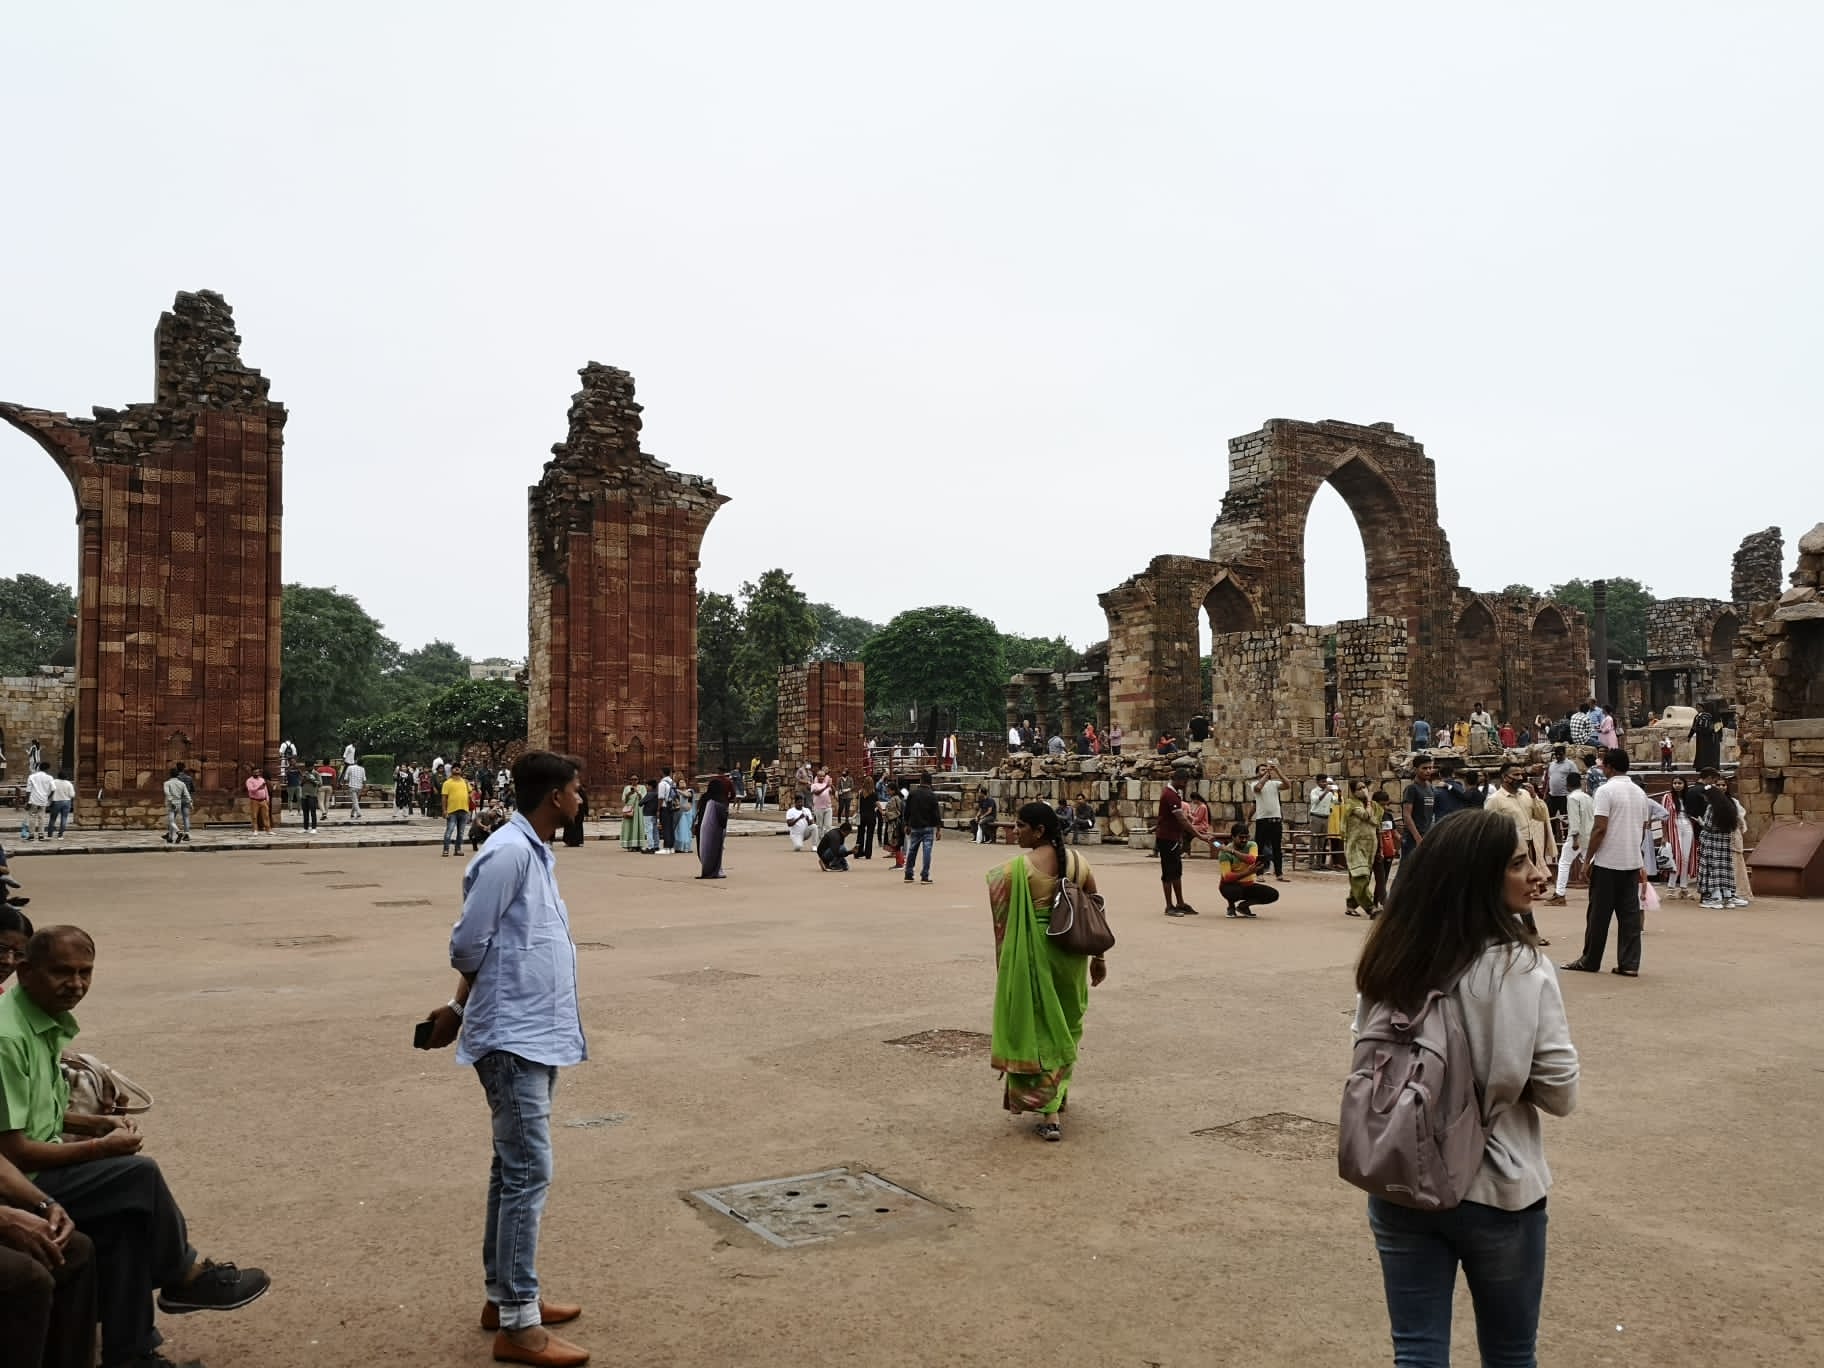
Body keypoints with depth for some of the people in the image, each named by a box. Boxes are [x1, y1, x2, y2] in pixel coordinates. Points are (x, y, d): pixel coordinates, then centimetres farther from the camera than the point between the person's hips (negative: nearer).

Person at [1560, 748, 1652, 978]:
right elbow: (1643, 829, 15)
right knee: (1630, 914, 5)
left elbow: (1600, 828, -16)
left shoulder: (1606, 790, -12)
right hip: (1632, 862, 6)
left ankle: (1590, 961, 9)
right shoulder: (1640, 792, 10)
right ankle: (1629, 964, 4)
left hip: (1607, 862, -6)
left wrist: (1589, 858, -10)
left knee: (1599, 913, 2)